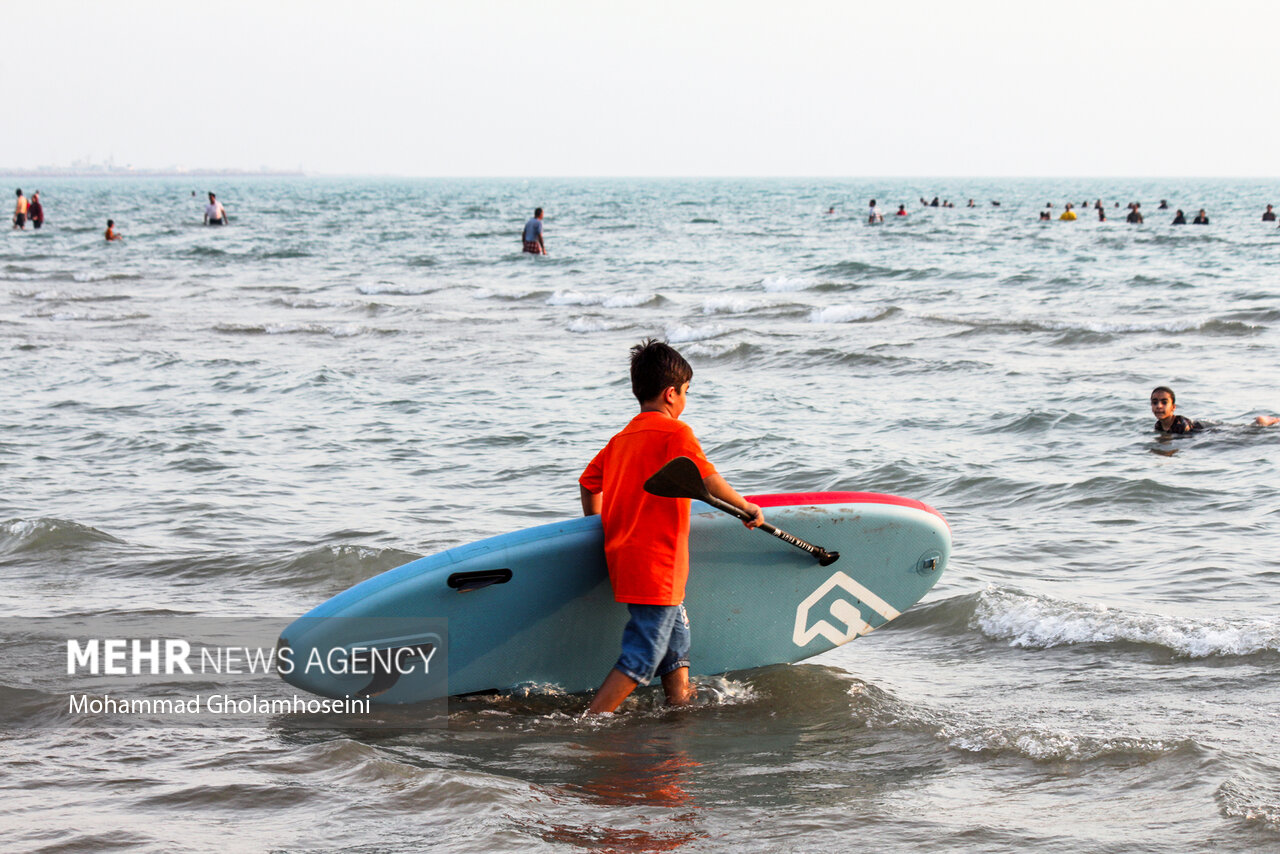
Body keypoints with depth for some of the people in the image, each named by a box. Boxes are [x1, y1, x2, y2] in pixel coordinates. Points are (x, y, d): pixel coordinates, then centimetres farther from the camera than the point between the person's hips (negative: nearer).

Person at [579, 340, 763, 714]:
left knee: (676, 632, 22)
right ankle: (590, 722, -13)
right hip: (656, 565, -9)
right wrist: (747, 507, -5)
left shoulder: (621, 438, 13)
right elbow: (707, 479, -17)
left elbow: (588, 482, 19)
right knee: (643, 656, -8)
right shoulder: (676, 433, -10)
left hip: (621, 555, 9)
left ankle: (680, 699, 28)